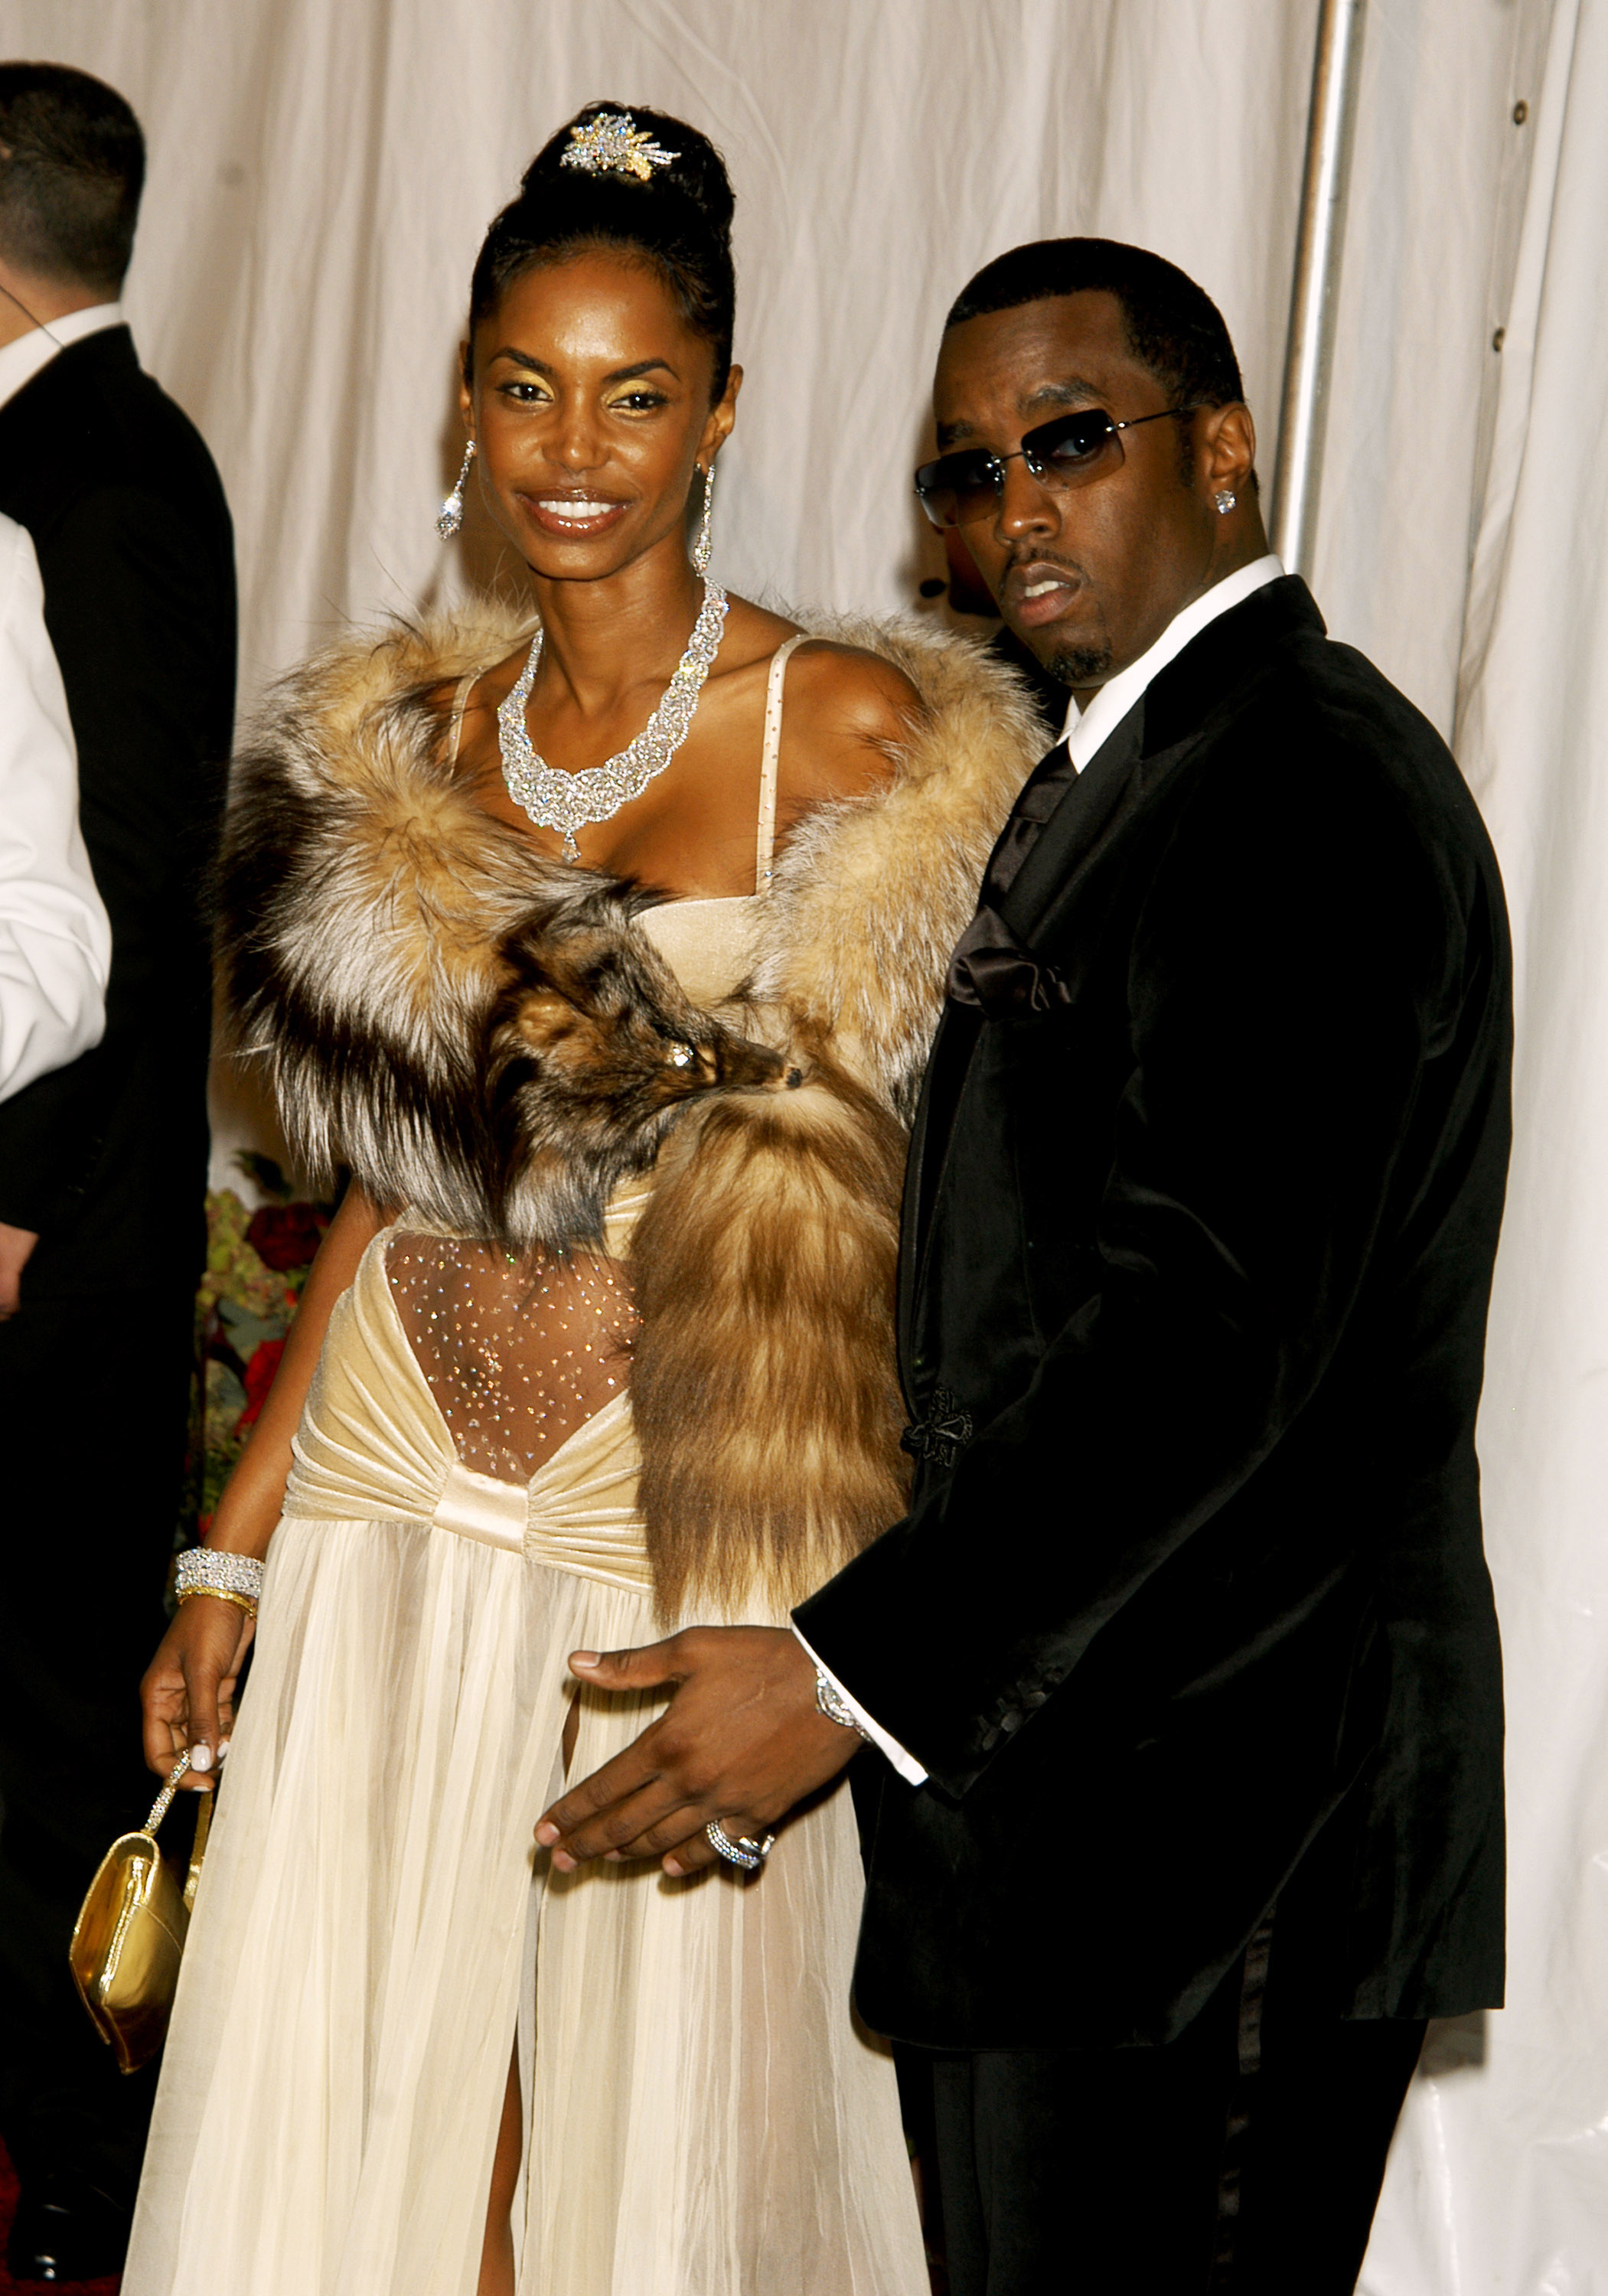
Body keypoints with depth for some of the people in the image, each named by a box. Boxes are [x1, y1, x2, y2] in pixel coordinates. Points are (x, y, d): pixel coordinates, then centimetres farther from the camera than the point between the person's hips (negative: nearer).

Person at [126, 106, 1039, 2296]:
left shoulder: (858, 734, -6)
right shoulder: (410, 740, 9)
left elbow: (909, 1191, -6)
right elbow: (391, 1174, 13)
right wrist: (237, 1539, 12)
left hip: (689, 1522, -4)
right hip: (396, 1497, 4)